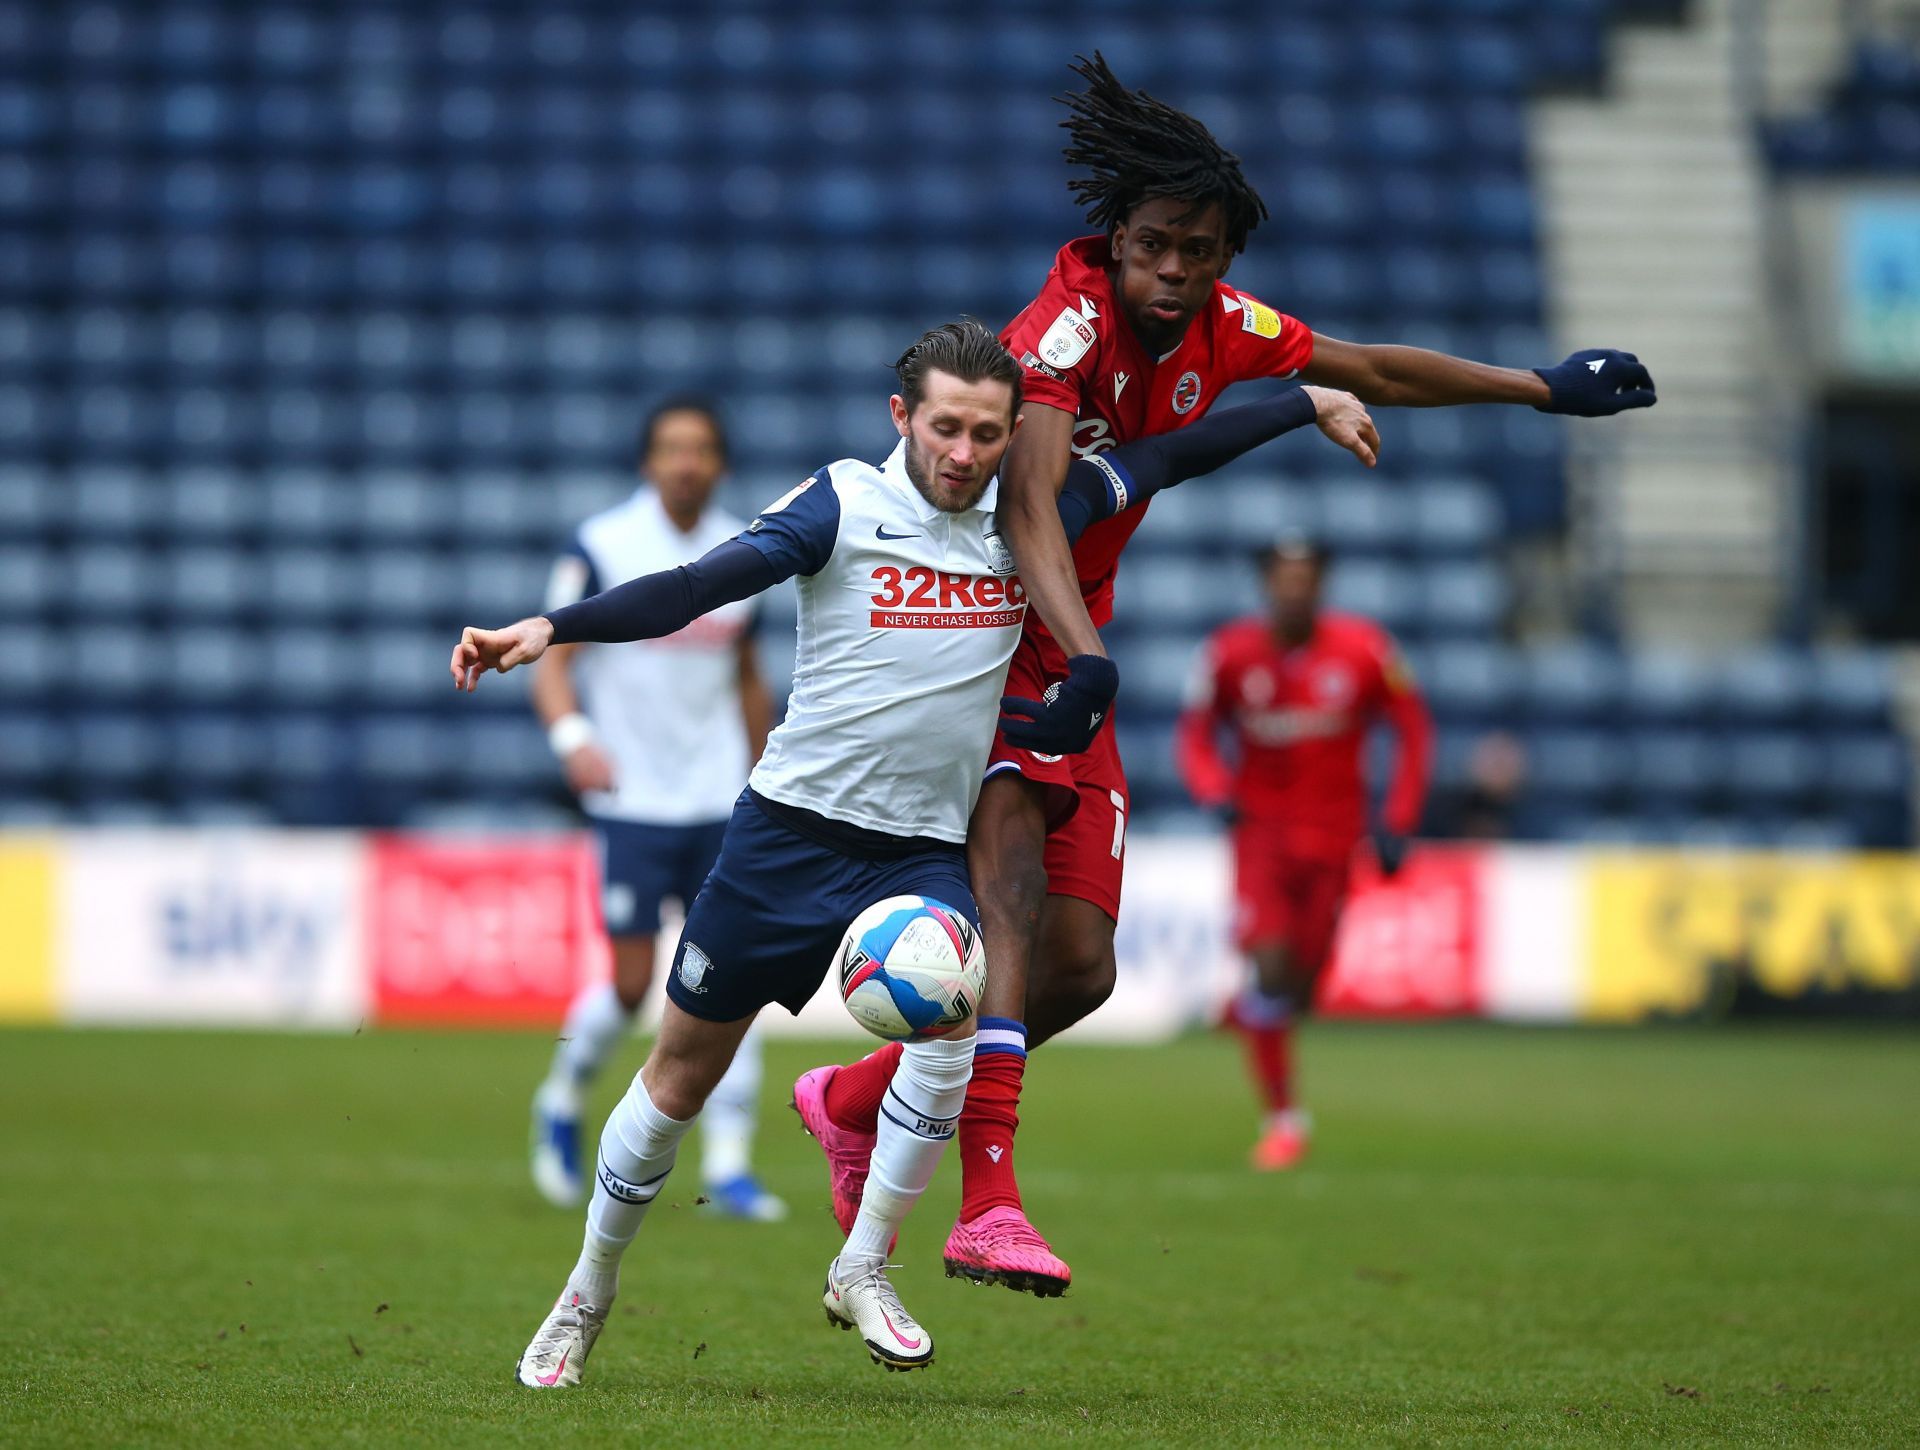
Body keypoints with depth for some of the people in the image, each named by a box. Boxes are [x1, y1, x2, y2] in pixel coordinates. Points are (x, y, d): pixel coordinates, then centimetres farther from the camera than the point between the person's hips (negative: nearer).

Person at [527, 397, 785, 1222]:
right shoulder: (600, 549, -6)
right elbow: (551, 663, -9)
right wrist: (573, 738, -28)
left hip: (720, 805, 4)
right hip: (630, 804, -4)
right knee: (632, 984, -4)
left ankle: (727, 1167, 0)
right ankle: (562, 1102, 25)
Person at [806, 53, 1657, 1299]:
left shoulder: (1223, 329, 0)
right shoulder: (1070, 328, -23)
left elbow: (1374, 372, 17)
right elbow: (1029, 505, -38)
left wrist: (1542, 388, 24)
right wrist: (1084, 654, -53)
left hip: (1070, 649, 8)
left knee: (1078, 972, 3)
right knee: (1014, 883, -29)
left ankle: (861, 1098, 26)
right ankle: (989, 1200, -36)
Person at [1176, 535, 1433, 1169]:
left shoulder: (1362, 649, -10)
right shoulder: (1232, 652, -8)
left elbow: (1414, 730, 2)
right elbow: (1195, 731, 6)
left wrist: (1398, 823, -3)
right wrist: (1214, 788, -15)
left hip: (1332, 836, 1)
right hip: (1262, 827, -1)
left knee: (1301, 988, 4)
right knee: (1271, 966, -18)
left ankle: (1250, 1009, 42)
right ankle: (1281, 1117, -7)